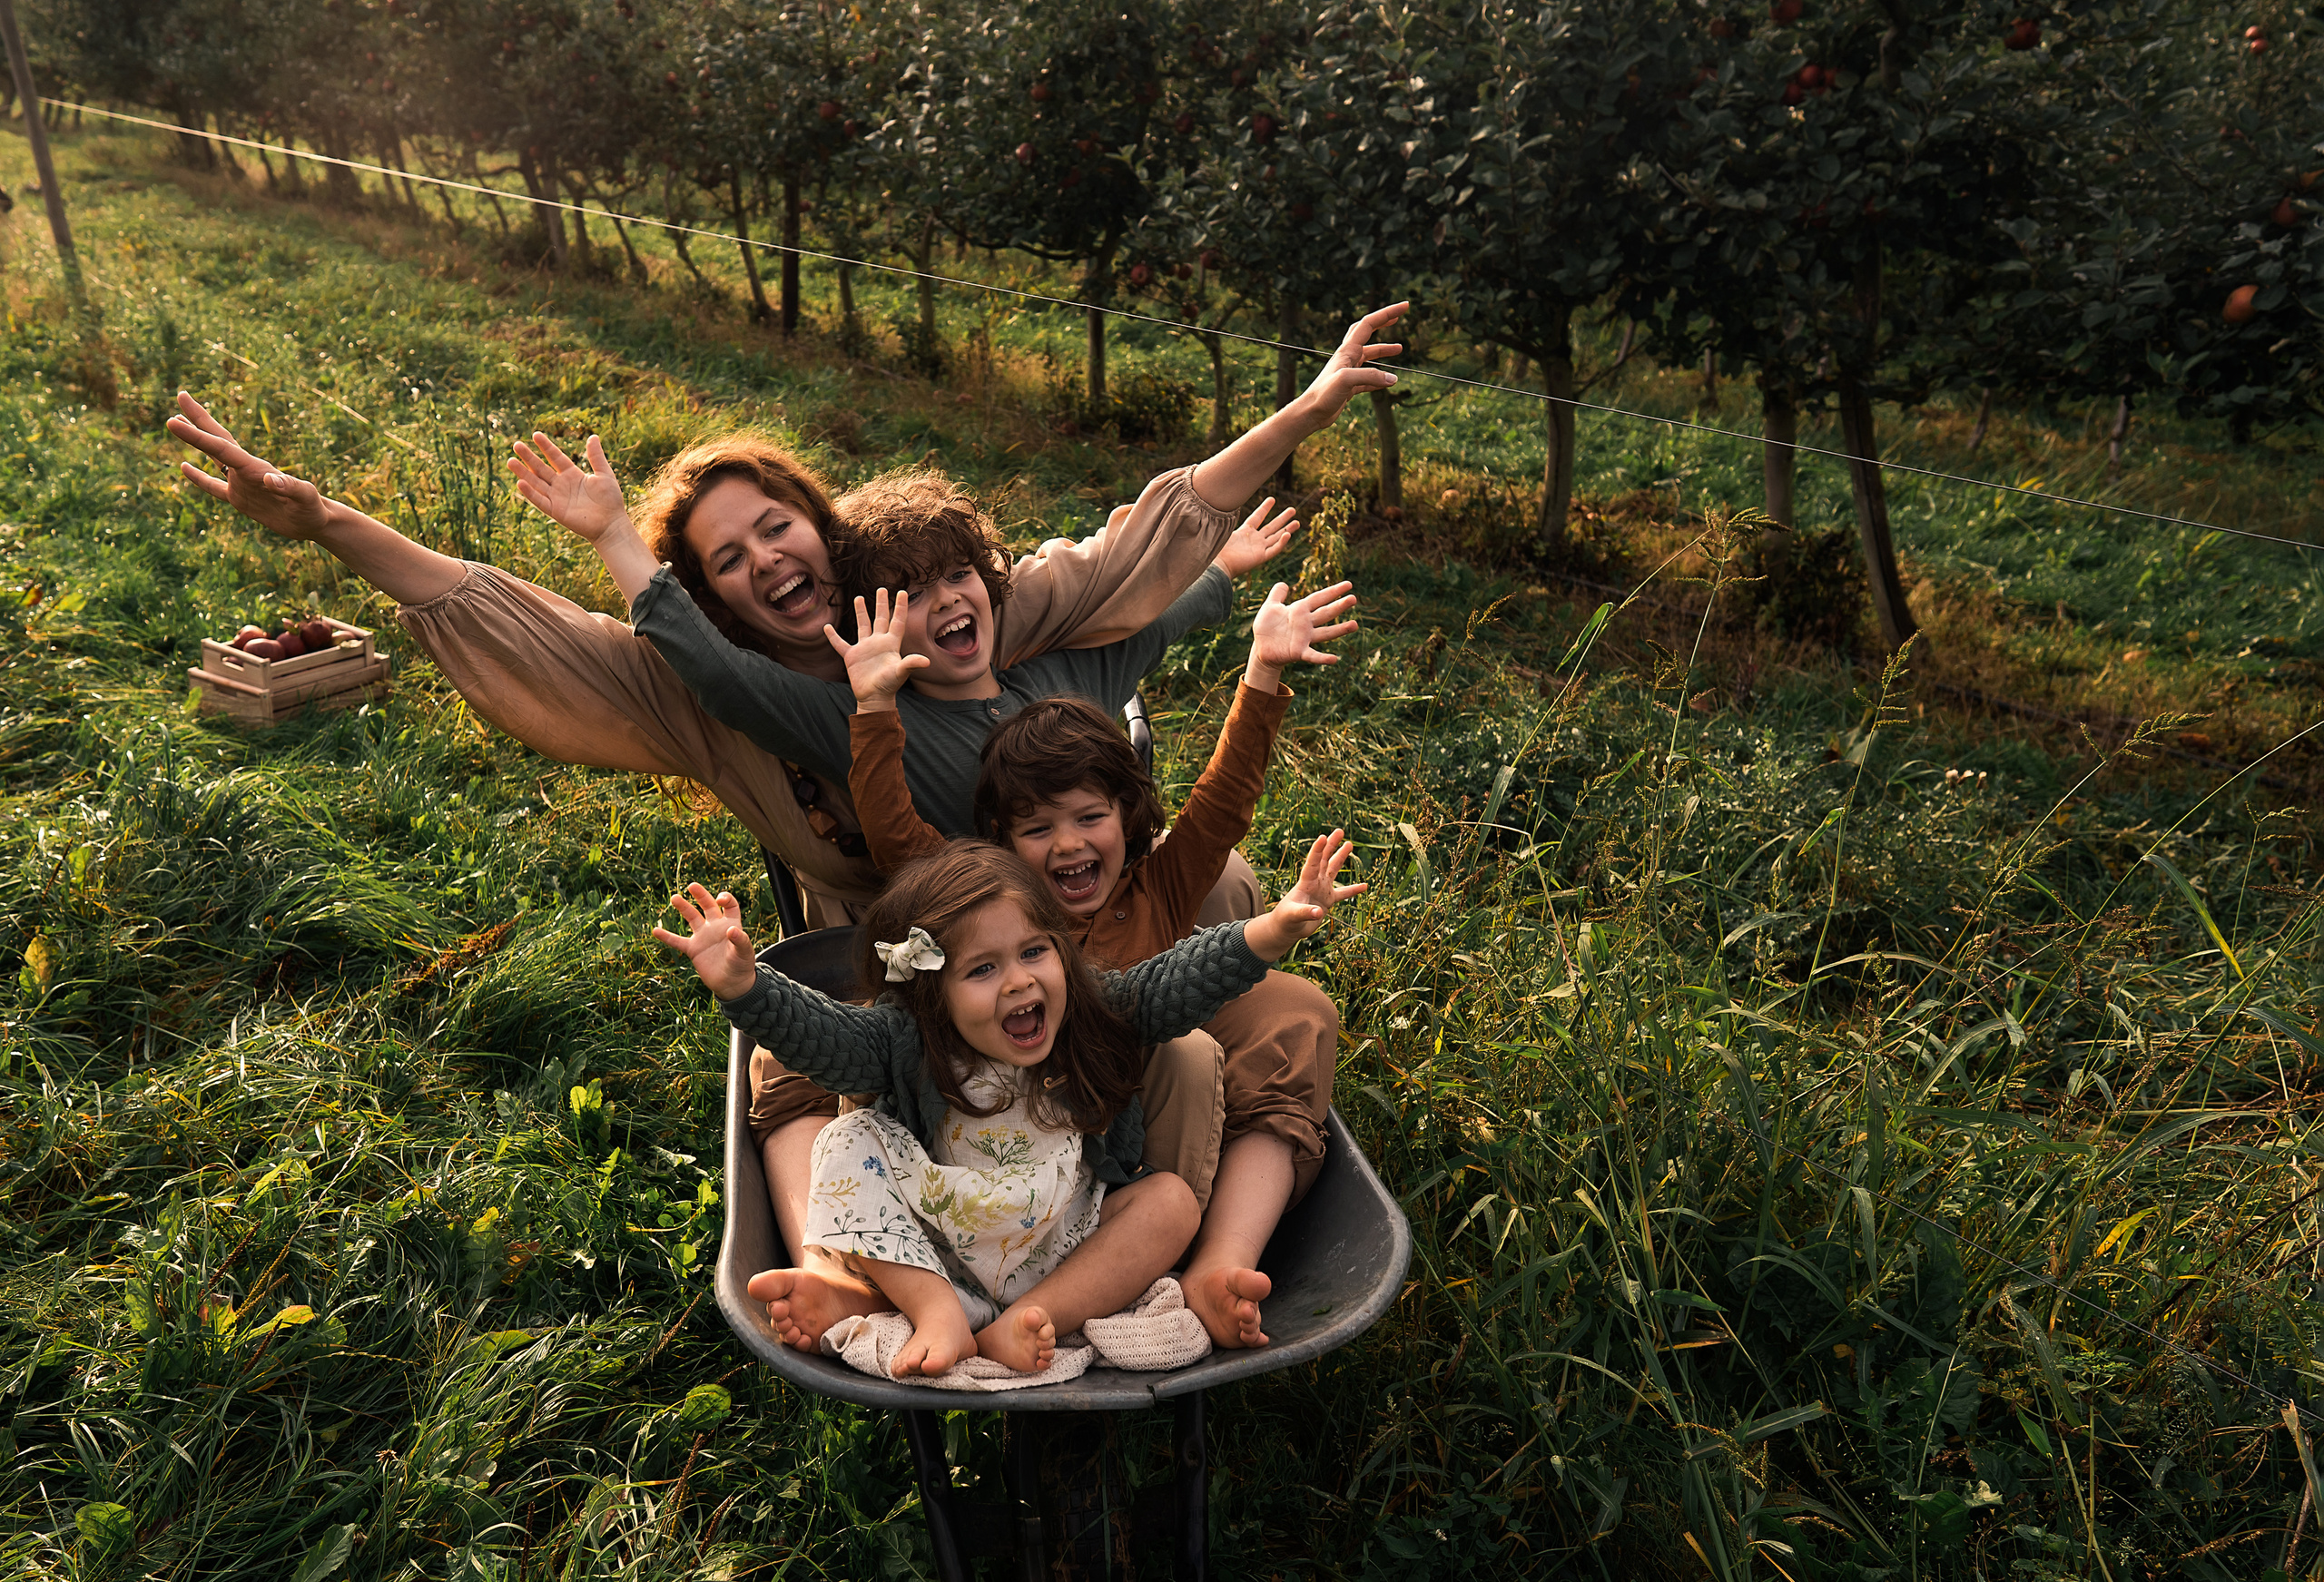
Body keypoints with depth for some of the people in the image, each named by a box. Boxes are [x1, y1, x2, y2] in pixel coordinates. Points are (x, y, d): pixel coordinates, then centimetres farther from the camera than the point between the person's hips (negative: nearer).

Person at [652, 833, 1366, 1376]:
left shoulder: (1094, 1015, -8)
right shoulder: (907, 1043, -13)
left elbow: (1183, 979, -14)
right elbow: (816, 1031, -24)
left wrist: (1276, 928, -27)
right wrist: (742, 985, -43)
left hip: (1065, 1251, 1)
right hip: (934, 1250, -1)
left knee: (1170, 1200, -22)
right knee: (849, 1142, -16)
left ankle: (1011, 1326, -29)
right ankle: (934, 1308, -28)